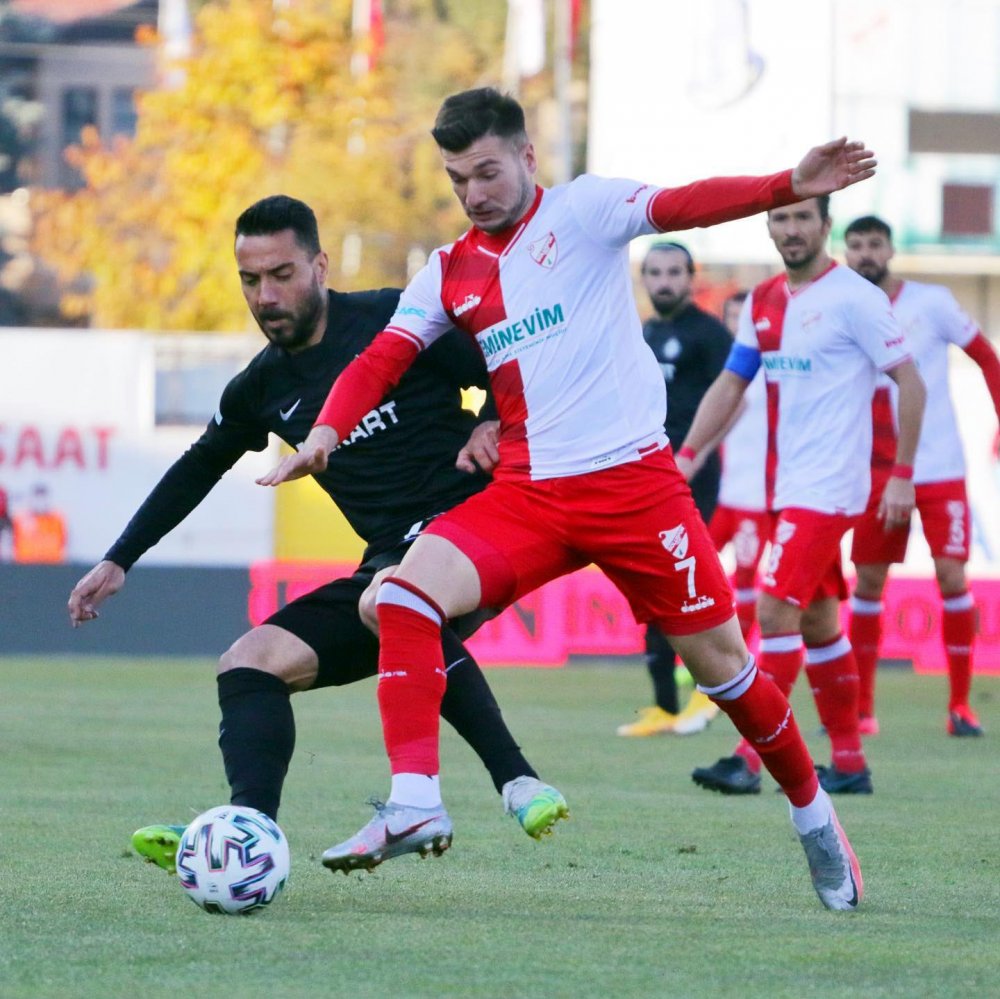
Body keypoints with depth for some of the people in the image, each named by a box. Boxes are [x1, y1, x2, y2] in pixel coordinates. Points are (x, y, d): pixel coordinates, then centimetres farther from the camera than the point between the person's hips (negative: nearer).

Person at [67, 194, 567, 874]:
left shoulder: (395, 322, -5)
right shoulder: (263, 389, 13)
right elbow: (198, 469, 28)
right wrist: (119, 561, 29)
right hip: (393, 566, 7)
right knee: (250, 665, -7)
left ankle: (517, 784, -37)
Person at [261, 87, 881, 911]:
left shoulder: (583, 211, -2)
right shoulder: (448, 273, 11)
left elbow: (685, 206, -17)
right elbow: (382, 360, 3)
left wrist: (790, 187, -34)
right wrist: (326, 432, -17)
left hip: (633, 481, -4)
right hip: (527, 495, 4)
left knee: (721, 663, 3)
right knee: (404, 593, -19)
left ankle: (814, 813, 27)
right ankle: (414, 804, -22)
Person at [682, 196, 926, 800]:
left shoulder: (854, 298, -10)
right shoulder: (763, 303, 11)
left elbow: (910, 383, -8)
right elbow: (730, 385, 13)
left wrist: (903, 475, -10)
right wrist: (687, 454, 2)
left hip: (828, 488, -8)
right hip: (786, 487, 8)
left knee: (777, 611, -15)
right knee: (817, 624, 11)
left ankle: (751, 759, -15)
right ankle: (850, 763, 18)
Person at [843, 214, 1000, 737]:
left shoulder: (932, 303, -5)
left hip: (939, 469, -3)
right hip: (877, 472, 3)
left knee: (951, 576, -10)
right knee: (868, 581, 3)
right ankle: (860, 708, 11)